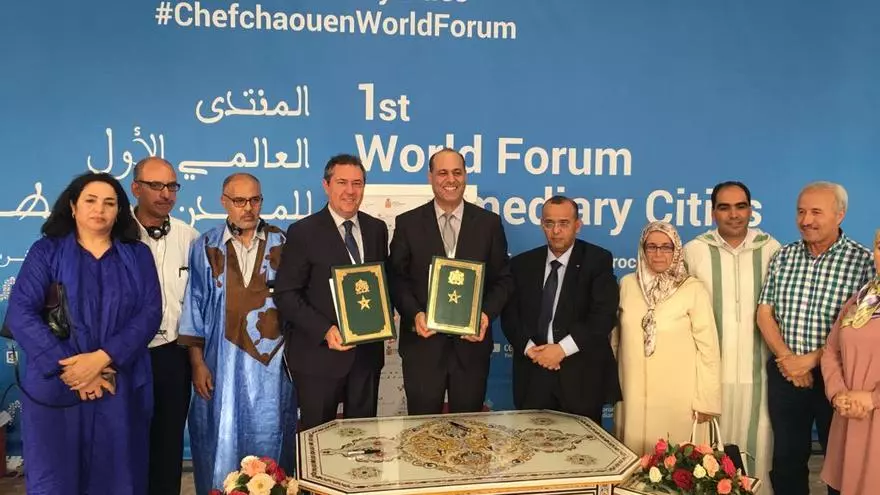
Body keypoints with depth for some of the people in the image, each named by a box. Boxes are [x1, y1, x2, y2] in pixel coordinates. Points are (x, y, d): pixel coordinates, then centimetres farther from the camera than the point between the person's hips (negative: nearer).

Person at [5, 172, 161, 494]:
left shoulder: (137, 256, 8)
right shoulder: (46, 251, 3)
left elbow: (150, 313, -3)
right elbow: (20, 314, -7)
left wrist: (102, 358, -16)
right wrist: (69, 368, -16)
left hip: (122, 389, 2)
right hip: (56, 387, -1)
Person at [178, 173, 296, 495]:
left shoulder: (281, 244, 3)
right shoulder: (206, 247, 2)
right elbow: (194, 307, 3)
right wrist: (197, 363, -2)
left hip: (272, 361, 0)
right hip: (223, 362, 0)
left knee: (269, 438, 7)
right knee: (223, 438, 6)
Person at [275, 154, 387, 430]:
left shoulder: (376, 229, 8)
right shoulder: (303, 232, -7)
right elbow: (286, 294, -10)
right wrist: (325, 331, -21)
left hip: (368, 352, 4)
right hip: (319, 353, -4)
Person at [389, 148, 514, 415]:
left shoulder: (489, 223, 4)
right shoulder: (407, 223, 1)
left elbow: (503, 279, 5)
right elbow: (396, 279, 1)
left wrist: (487, 314, -11)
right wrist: (414, 314, -14)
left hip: (471, 342, 1)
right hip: (423, 342, -1)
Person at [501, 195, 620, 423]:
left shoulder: (598, 260, -1)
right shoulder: (522, 264, 9)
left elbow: (604, 315, -11)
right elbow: (509, 315, 6)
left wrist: (562, 349, -16)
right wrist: (529, 348, -11)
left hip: (581, 375, -2)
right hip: (533, 374, 3)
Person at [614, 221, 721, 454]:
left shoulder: (693, 289, -9)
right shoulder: (627, 284, 3)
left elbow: (708, 347, -7)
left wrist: (706, 400, -7)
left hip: (678, 396, -3)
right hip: (634, 394, 3)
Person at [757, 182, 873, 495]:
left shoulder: (864, 261, -9)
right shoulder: (784, 256, 4)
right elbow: (764, 313, 3)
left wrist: (811, 359, -15)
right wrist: (787, 359, -10)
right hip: (785, 374, 3)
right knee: (787, 456, 15)